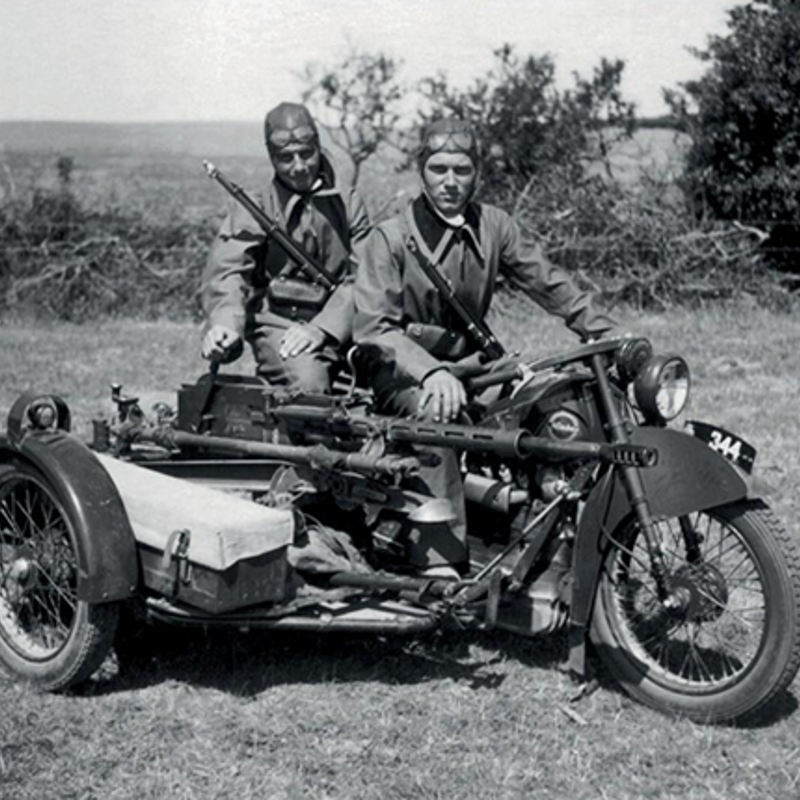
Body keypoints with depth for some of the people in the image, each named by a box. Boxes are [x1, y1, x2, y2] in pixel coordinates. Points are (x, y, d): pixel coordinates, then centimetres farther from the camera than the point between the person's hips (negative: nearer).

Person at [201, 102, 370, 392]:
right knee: (308, 380, -33)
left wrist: (321, 329, -14)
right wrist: (224, 325, -30)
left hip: (335, 327, 3)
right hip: (277, 323, -3)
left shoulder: (348, 204, 10)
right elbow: (226, 273, -8)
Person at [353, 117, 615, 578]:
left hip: (468, 360, 5)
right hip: (402, 370, -4)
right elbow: (374, 328, -18)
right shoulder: (391, 238, -9)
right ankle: (439, 561, -39)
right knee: (436, 411, -38)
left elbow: (547, 282, 5)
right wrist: (431, 370, -35)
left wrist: (605, 332, -8)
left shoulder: (493, 226, 4)